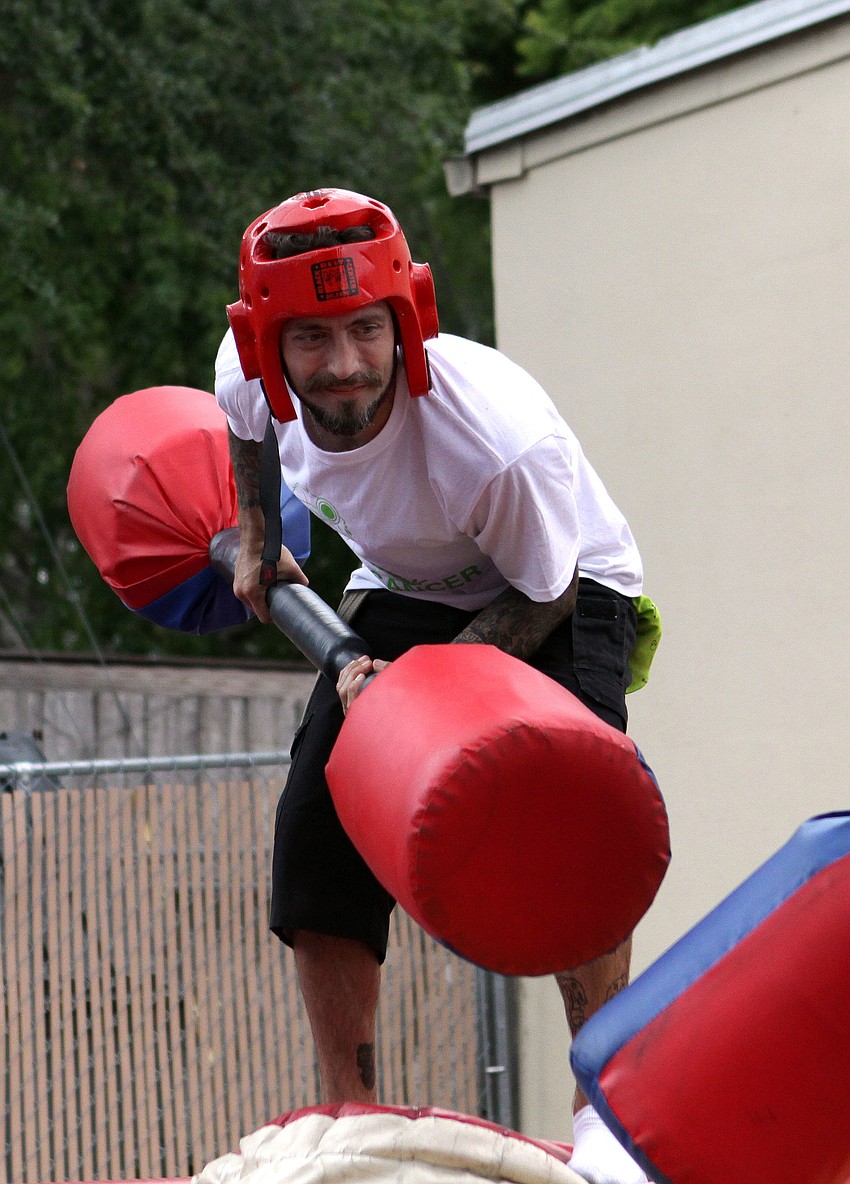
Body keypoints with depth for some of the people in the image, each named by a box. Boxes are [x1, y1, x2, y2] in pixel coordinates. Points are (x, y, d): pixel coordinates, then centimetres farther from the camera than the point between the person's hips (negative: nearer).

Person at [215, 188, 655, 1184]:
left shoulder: (507, 444, -40)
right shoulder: (249, 374, -24)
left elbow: (541, 599, -23)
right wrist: (254, 539, 10)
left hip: (559, 589, -5)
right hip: (402, 592, 6)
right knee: (319, 834, -4)